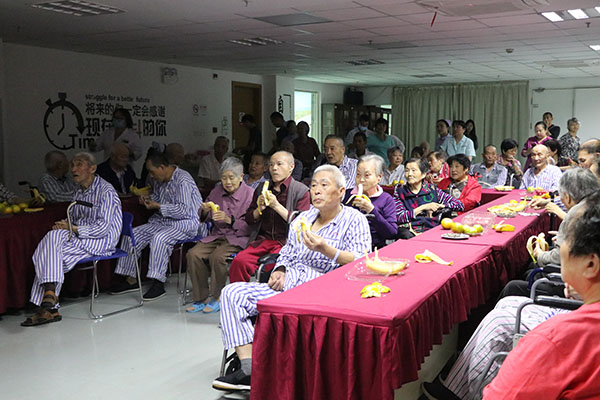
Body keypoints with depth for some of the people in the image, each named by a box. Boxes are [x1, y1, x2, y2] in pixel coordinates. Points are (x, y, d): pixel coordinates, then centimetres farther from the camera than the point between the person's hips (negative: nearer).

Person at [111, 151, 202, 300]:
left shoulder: (183, 180, -19)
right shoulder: (160, 180, 10)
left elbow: (184, 210, -24)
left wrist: (158, 206, -18)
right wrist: (149, 199, 6)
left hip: (185, 223, -9)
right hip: (163, 221, 9)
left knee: (159, 238, -35)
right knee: (133, 234, -4)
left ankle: (158, 284, -28)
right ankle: (130, 279, 0)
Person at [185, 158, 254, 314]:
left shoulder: (249, 194, -8)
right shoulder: (217, 191, 9)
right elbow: (205, 219, 17)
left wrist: (229, 220, -24)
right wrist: (205, 211, -6)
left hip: (238, 238, -5)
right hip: (217, 235, 6)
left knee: (217, 256, -32)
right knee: (193, 254, -18)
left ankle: (216, 298, -11)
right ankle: (201, 298, -6)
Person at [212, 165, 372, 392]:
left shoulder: (354, 220, 1)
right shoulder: (304, 217, 21)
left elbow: (361, 264, -11)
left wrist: (325, 249, -24)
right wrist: (280, 270, 4)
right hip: (287, 286, 7)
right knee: (232, 293, -10)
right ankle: (249, 370, -19)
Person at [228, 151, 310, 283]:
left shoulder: (301, 191, 2)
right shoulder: (261, 189, 17)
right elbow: (249, 220, 21)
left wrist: (277, 206, -13)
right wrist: (259, 209, -1)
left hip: (286, 242, -4)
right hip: (262, 240, 4)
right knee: (239, 261, -22)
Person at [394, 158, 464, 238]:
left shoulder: (432, 190, 11)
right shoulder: (399, 191, 10)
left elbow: (460, 205, 11)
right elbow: (399, 218, -3)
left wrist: (437, 206, 1)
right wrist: (423, 207, -5)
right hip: (410, 231, -3)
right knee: (407, 235, -39)